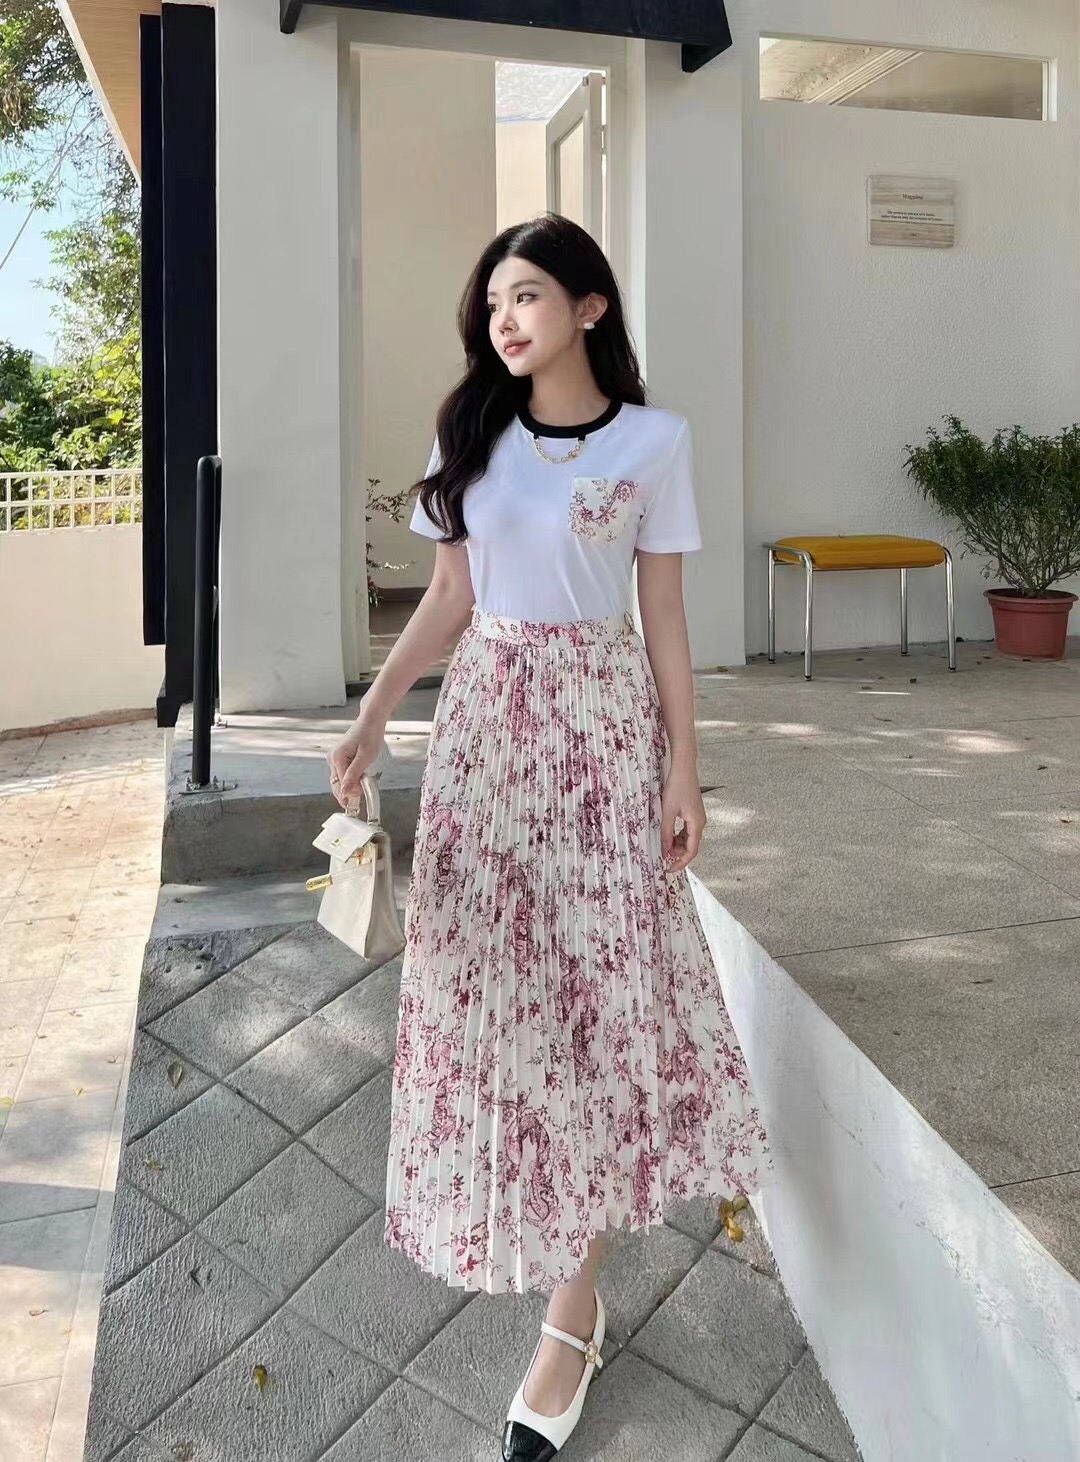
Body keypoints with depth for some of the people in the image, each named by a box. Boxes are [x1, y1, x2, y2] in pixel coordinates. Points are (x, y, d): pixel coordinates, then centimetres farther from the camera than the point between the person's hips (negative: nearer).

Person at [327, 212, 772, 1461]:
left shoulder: (652, 441, -2)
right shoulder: (470, 433, 6)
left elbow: (663, 614, 0)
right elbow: (448, 599, 8)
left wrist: (684, 765, -4)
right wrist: (373, 715, -2)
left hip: (604, 723, -3)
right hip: (487, 720, 3)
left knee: (598, 979, -1)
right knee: (494, 979, 6)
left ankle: (574, 1304, 10)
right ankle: (538, 1220, 33)